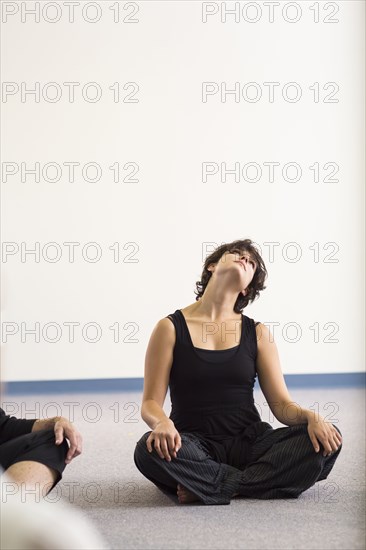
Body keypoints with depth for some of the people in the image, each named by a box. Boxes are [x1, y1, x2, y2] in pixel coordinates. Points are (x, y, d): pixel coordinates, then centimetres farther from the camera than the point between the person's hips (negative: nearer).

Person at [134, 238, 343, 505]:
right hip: (195, 445, -3)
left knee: (328, 439, -22)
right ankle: (248, 482, -18)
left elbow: (282, 404, 5)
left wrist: (310, 416, -18)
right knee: (150, 449, -35)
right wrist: (162, 423, -25)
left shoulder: (257, 332, 7)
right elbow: (150, 402, -2)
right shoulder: (171, 328, 1)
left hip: (250, 442, 3)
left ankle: (209, 487, -18)